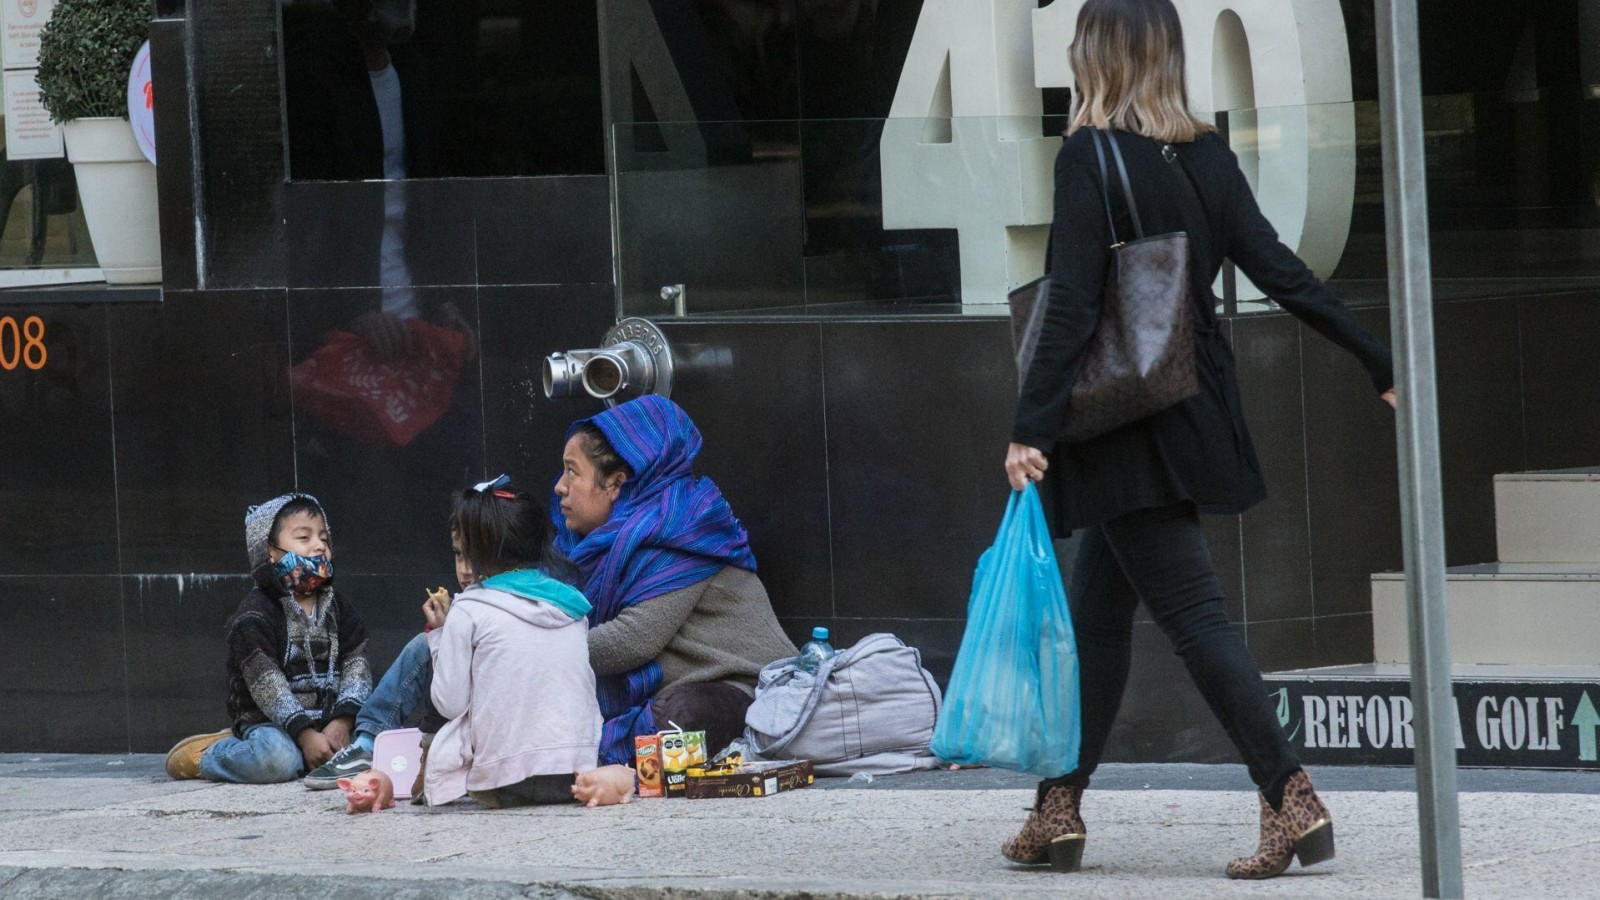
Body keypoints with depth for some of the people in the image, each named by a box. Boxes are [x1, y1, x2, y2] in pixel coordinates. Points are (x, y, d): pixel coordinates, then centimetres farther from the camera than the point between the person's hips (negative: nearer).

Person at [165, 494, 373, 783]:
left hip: (329, 721, 7)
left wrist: (341, 722, -14)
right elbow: (267, 686, -14)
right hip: (270, 723, -7)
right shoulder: (255, 615, -7)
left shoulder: (339, 611, 12)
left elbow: (355, 667, 4)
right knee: (276, 760, -38)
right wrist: (305, 735, -23)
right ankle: (203, 756, -5)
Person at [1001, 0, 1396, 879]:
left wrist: (1032, 429, -19)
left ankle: (1292, 801, -13)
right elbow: (1283, 274, 4)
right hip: (1198, 407, 8)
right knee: (1096, 612, 15)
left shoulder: (1088, 158, -14)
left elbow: (1071, 307, -19)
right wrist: (1381, 365, 11)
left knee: (1192, 612, -7)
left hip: (1129, 430, -8)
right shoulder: (1205, 155, 5)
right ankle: (1057, 811, 20)